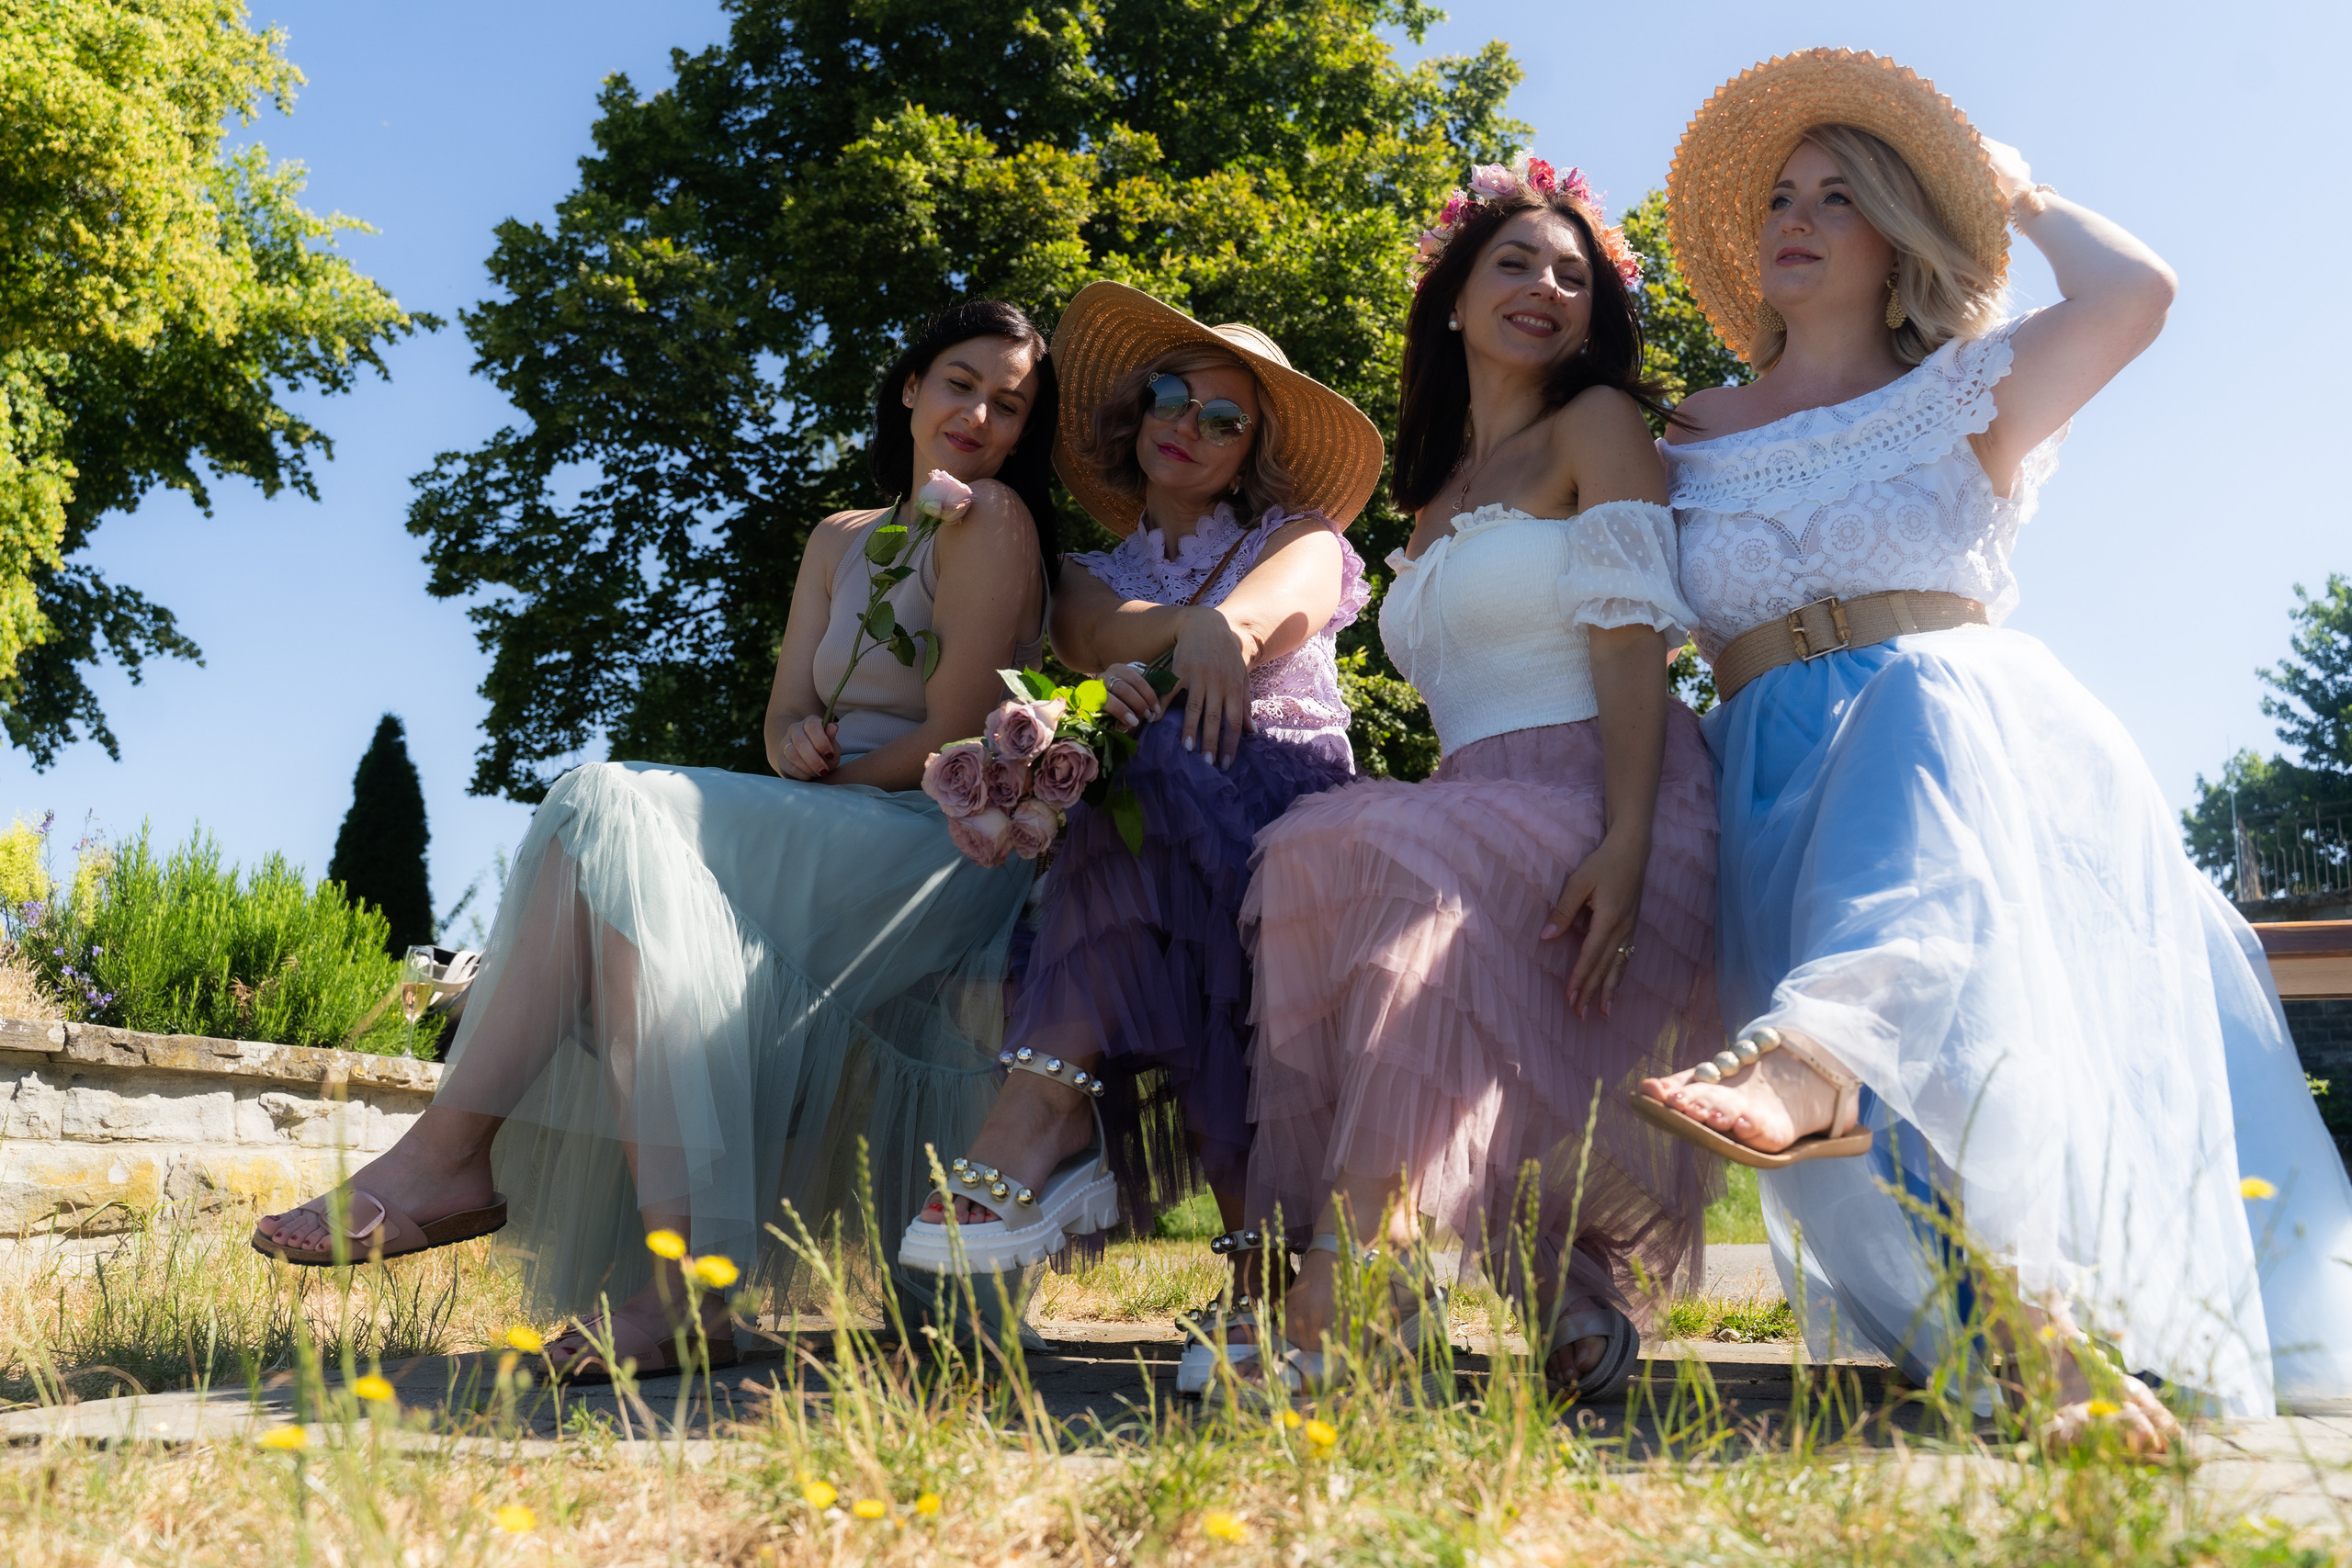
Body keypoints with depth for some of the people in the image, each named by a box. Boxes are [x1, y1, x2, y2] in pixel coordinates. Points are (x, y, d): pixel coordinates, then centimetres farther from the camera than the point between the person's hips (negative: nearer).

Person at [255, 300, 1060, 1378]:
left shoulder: (989, 518, -1)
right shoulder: (841, 541, 22)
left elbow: (956, 737, -10)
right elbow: (788, 720, 13)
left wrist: (830, 782, -3)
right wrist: (797, 743, -9)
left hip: (945, 851, -7)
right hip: (827, 865, 7)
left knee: (609, 815, -24)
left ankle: (449, 1152, -25)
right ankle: (682, 1279, -33)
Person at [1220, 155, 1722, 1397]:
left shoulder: (1600, 425, 7)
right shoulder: (1433, 497, 26)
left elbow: (1631, 637, -8)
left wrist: (1625, 842, -22)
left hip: (1604, 812, -6)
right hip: (1479, 813, 6)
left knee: (1404, 865, -33)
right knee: (1313, 855, -25)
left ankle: (1358, 1287, -36)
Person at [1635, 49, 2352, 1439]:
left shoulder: (1963, 398, 17)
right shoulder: (1698, 437, 24)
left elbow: (2135, 293, -2)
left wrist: (2025, 195, 16)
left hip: (1971, 717, -2)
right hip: (1786, 777, 2)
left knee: (1928, 725, -40)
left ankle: (1817, 1059, -67)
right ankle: (2042, 1335, -41)